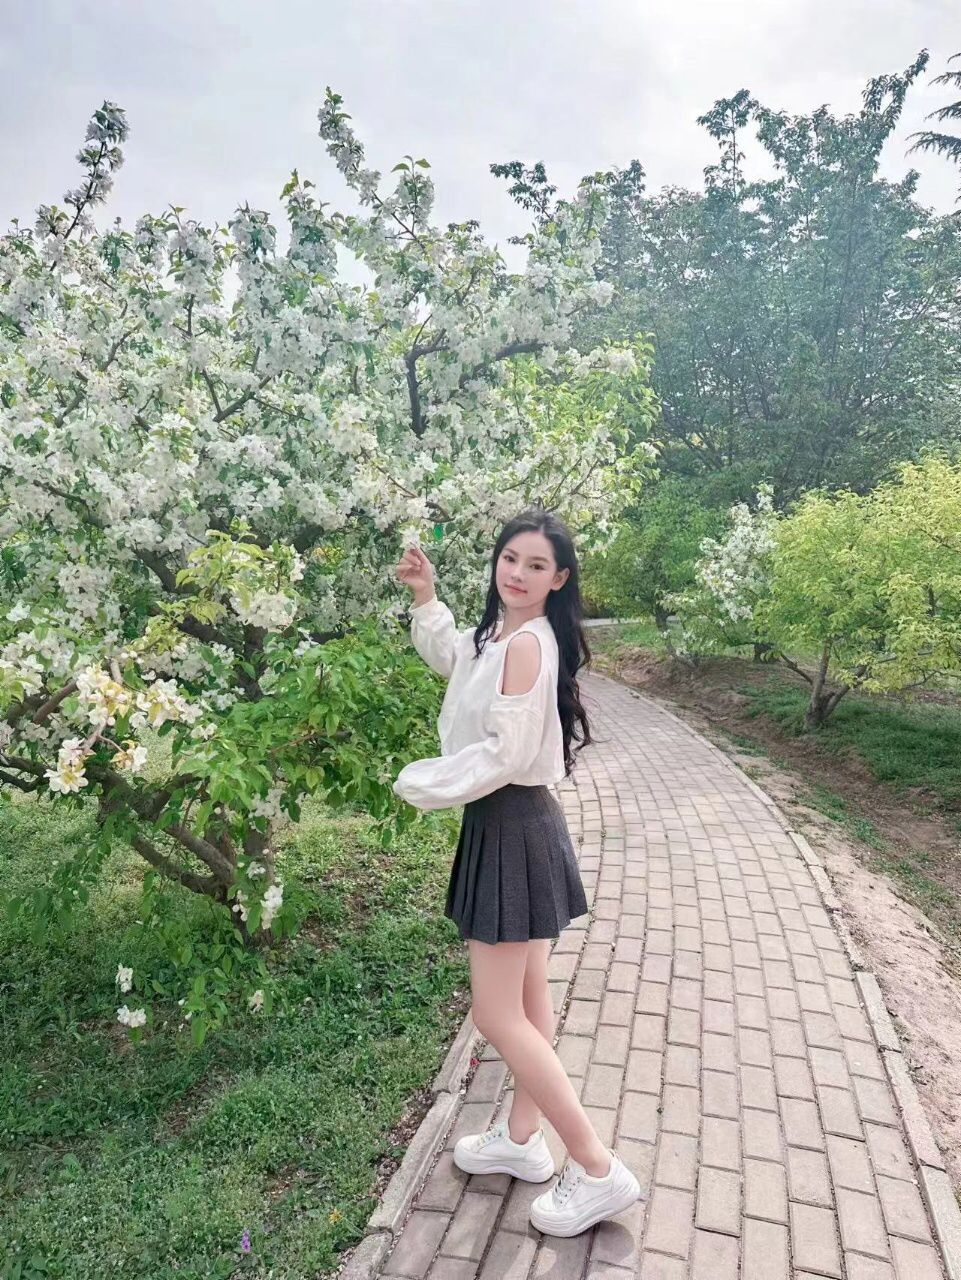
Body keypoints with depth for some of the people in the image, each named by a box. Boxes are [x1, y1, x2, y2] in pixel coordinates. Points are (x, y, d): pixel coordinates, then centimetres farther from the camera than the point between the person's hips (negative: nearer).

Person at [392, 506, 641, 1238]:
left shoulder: (529, 642, -20)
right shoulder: (498, 635, 9)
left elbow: (505, 753, -24)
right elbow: (450, 658, 29)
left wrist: (424, 785, -10)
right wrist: (426, 599, 13)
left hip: (513, 830, -10)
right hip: (510, 826, 10)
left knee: (497, 1017, -2)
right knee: (527, 996, 20)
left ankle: (599, 1171, 12)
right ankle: (522, 1139, 38)